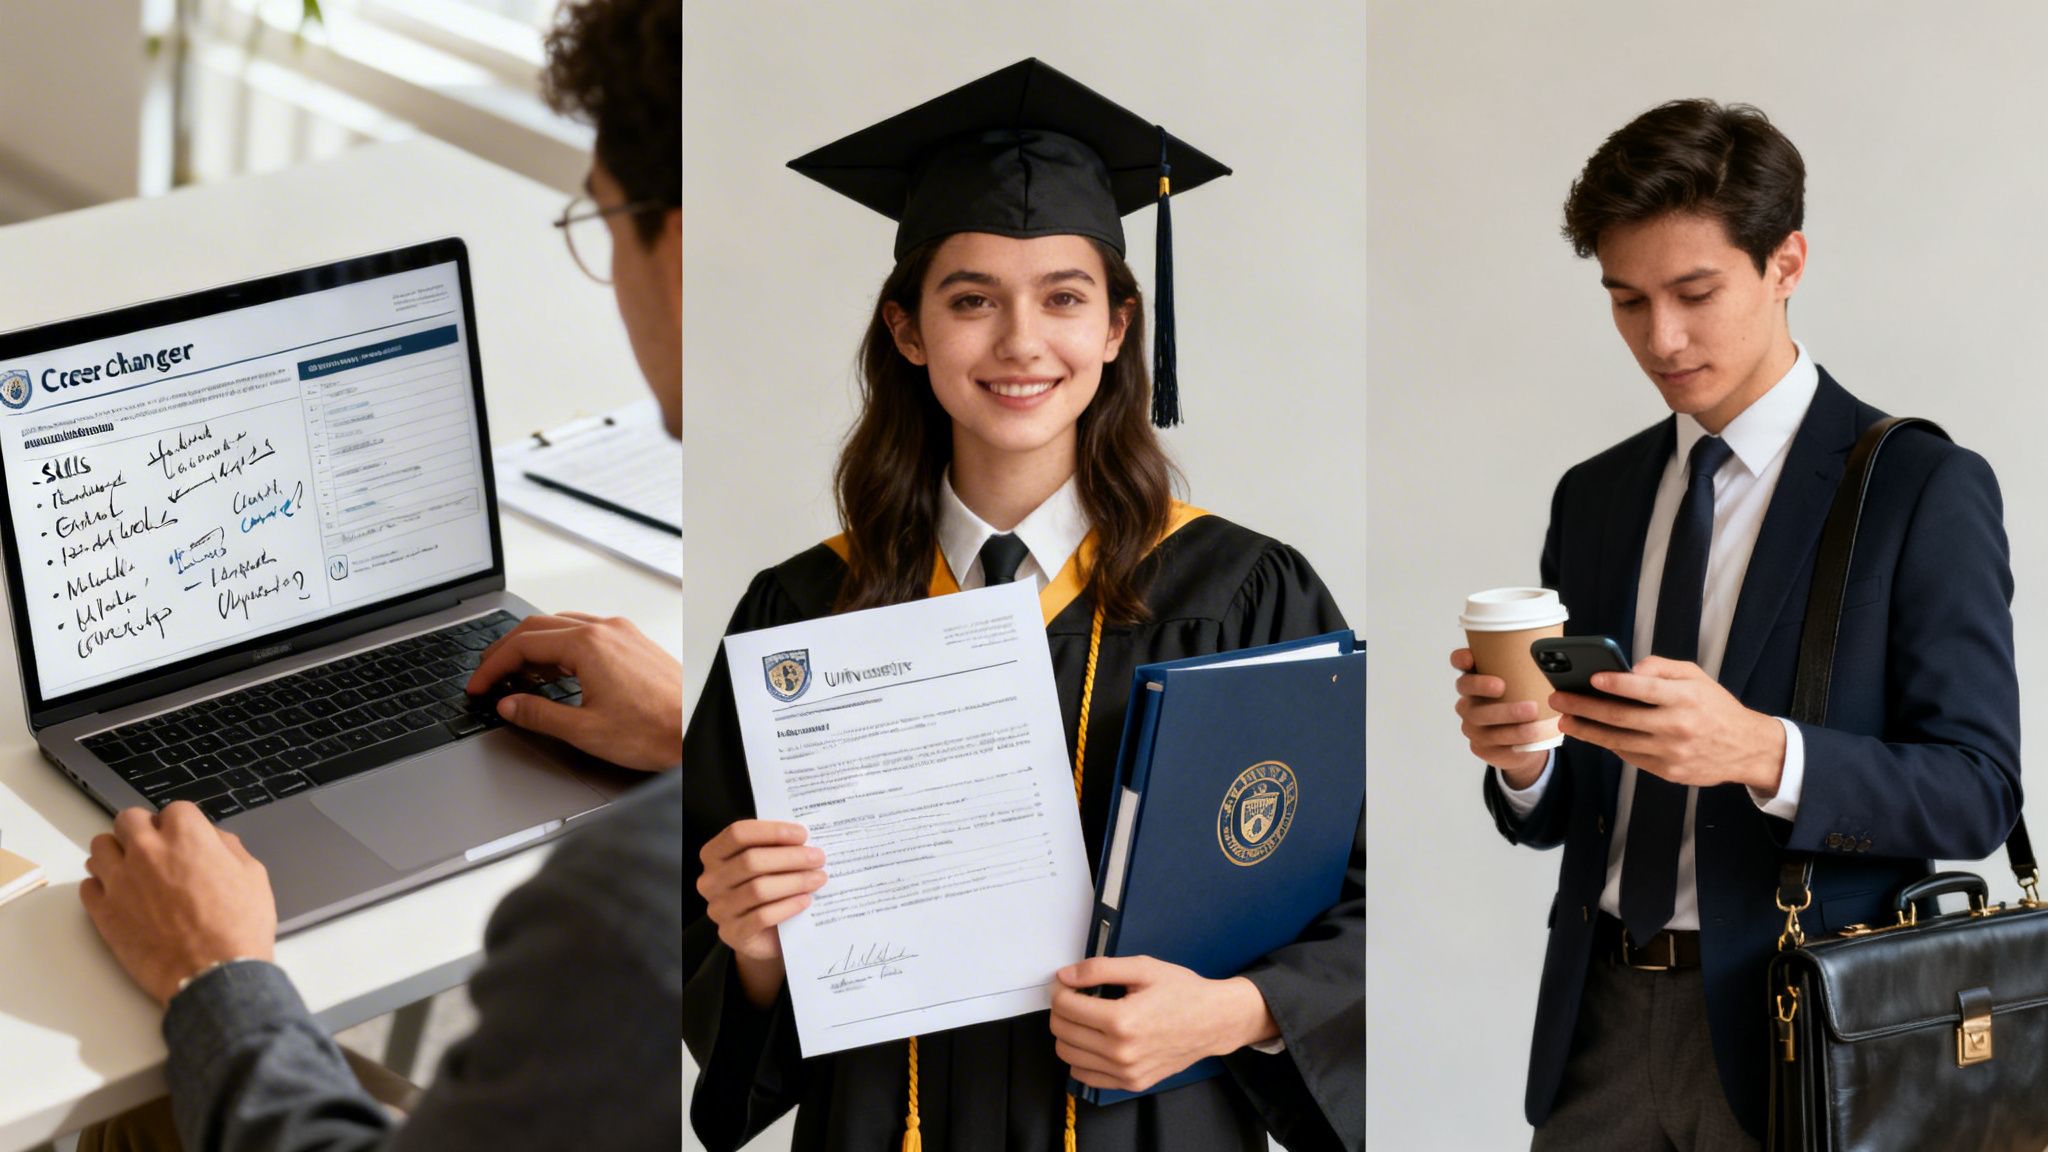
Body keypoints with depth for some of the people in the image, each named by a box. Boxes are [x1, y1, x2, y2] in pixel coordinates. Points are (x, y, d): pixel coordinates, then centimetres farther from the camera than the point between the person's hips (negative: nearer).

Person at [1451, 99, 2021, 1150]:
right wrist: (1520, 756, -11)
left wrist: (1762, 753, -27)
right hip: (1603, 1025, 4)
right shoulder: (1592, 498, 11)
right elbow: (1561, 815, 12)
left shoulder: (1923, 489, -6)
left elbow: (1977, 791, -12)